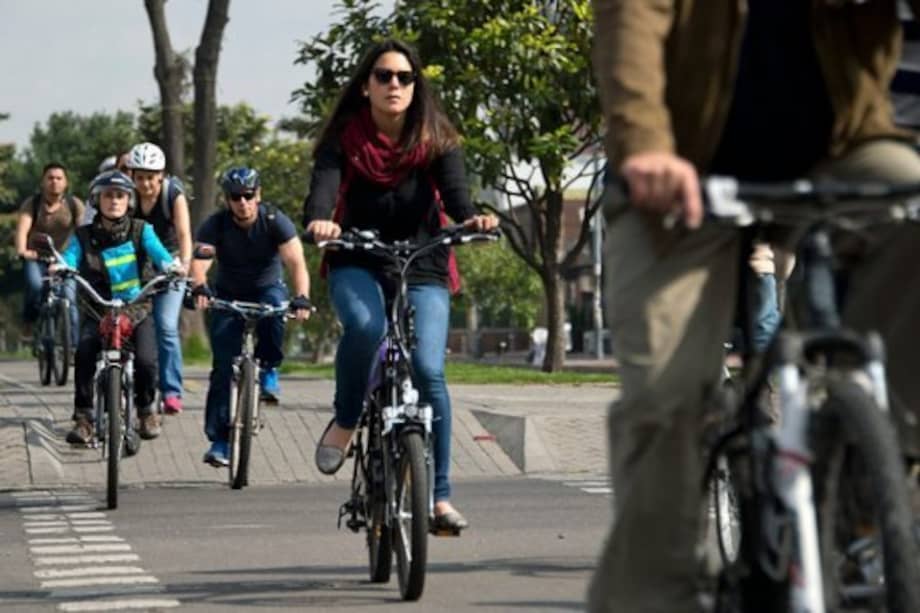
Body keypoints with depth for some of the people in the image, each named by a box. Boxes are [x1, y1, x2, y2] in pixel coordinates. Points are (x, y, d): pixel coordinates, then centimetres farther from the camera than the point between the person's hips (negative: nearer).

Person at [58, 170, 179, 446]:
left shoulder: (141, 231, 2)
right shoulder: (84, 237, 1)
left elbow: (159, 253, -15)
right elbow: (68, 261, -14)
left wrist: (173, 266, -38)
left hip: (136, 311, 0)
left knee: (146, 360, -23)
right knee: (84, 355, -29)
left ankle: (145, 410, 7)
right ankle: (83, 418, -17)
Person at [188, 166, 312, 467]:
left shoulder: (275, 221, -19)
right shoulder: (215, 225, -17)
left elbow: (296, 261, -30)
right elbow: (199, 260, -32)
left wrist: (301, 298, -48)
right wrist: (199, 288, -54)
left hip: (267, 288, -1)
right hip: (228, 296, 1)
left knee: (274, 307, -38)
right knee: (224, 366, -11)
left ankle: (268, 369, -15)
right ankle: (219, 439, -6)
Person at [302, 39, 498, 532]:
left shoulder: (435, 140, -1)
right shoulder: (343, 139, -4)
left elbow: (453, 191, -15)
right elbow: (323, 186, -20)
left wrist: (471, 218, -39)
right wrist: (318, 220, -43)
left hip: (421, 269, 1)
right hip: (357, 265, -1)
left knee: (428, 370, -17)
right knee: (364, 326, -34)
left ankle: (440, 495, -7)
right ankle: (345, 422, -8)